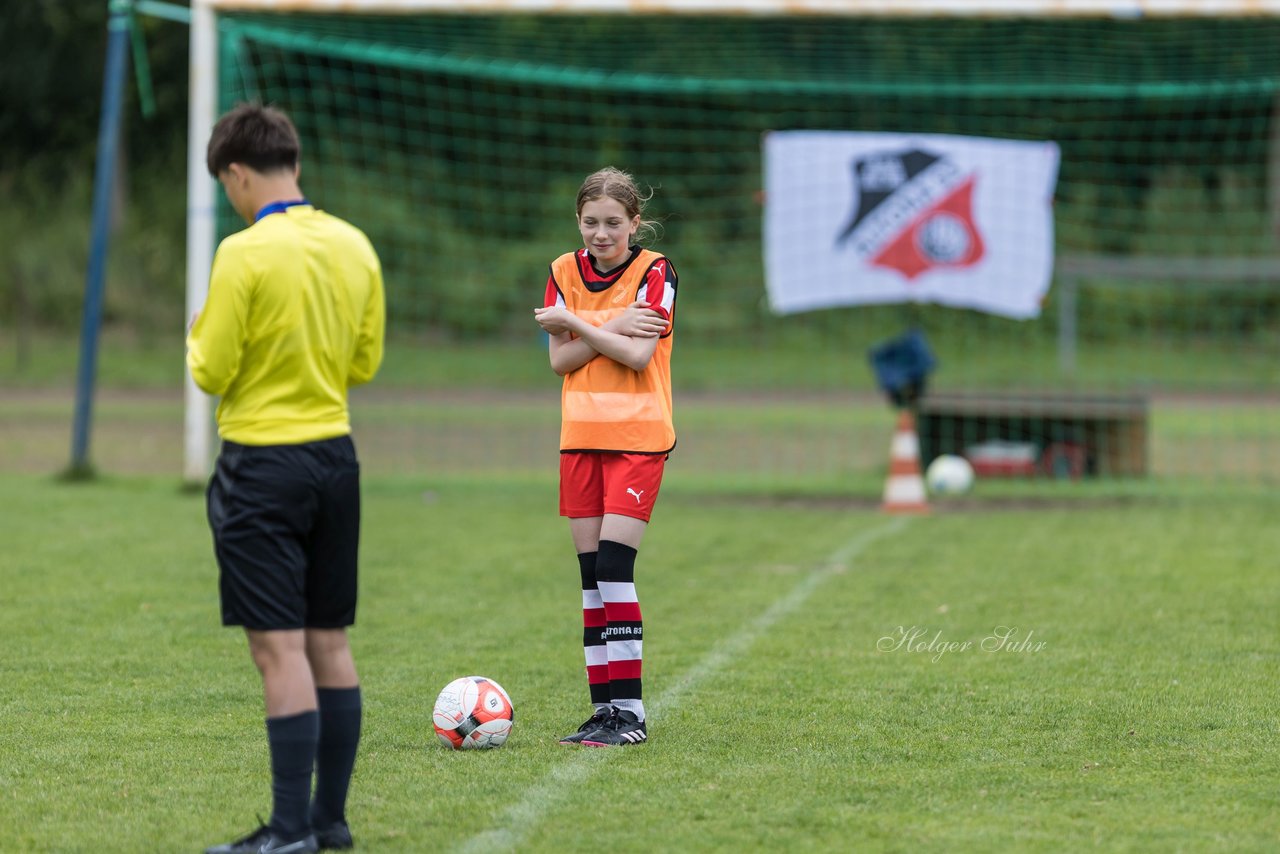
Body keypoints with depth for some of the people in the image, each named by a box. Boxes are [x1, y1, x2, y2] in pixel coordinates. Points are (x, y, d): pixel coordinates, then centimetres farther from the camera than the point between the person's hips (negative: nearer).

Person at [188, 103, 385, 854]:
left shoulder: (245, 255, -15)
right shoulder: (355, 246, 5)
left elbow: (211, 374, -12)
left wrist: (200, 337, 9)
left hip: (263, 465, -7)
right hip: (336, 455, 7)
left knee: (280, 648, -7)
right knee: (330, 643, 12)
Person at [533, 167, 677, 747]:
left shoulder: (655, 273, -5)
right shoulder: (565, 272, 8)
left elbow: (639, 355, -15)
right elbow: (559, 359, 1)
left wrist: (575, 322, -10)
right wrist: (611, 329, -13)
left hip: (638, 436, -5)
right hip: (581, 436, 5)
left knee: (614, 564, -14)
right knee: (591, 572, 5)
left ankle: (630, 711, -11)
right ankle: (604, 709, 9)